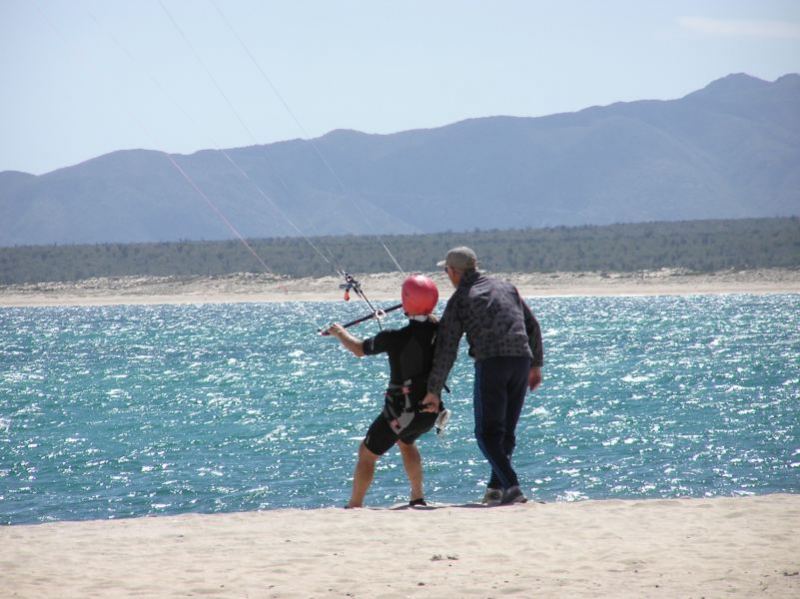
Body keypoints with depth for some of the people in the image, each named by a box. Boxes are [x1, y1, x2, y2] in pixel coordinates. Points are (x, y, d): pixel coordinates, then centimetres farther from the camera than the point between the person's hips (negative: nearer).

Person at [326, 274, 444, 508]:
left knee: (367, 453, 8)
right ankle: (418, 497, 36)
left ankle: (354, 506, 5)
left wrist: (340, 333, 17)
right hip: (431, 411, 6)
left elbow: (359, 349, -1)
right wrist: (426, 314, 31)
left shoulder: (394, 339, -19)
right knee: (406, 442, 34)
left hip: (401, 412, -6)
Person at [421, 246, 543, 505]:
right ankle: (495, 488, 16)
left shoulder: (459, 300, 4)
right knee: (507, 431, 16)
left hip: (490, 363, -5)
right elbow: (533, 326, 20)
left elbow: (446, 350, 0)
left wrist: (434, 391, 2)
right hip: (521, 360, 5)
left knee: (488, 433, -1)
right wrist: (536, 364, 27)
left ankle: (512, 487, -17)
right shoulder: (506, 287, 19)